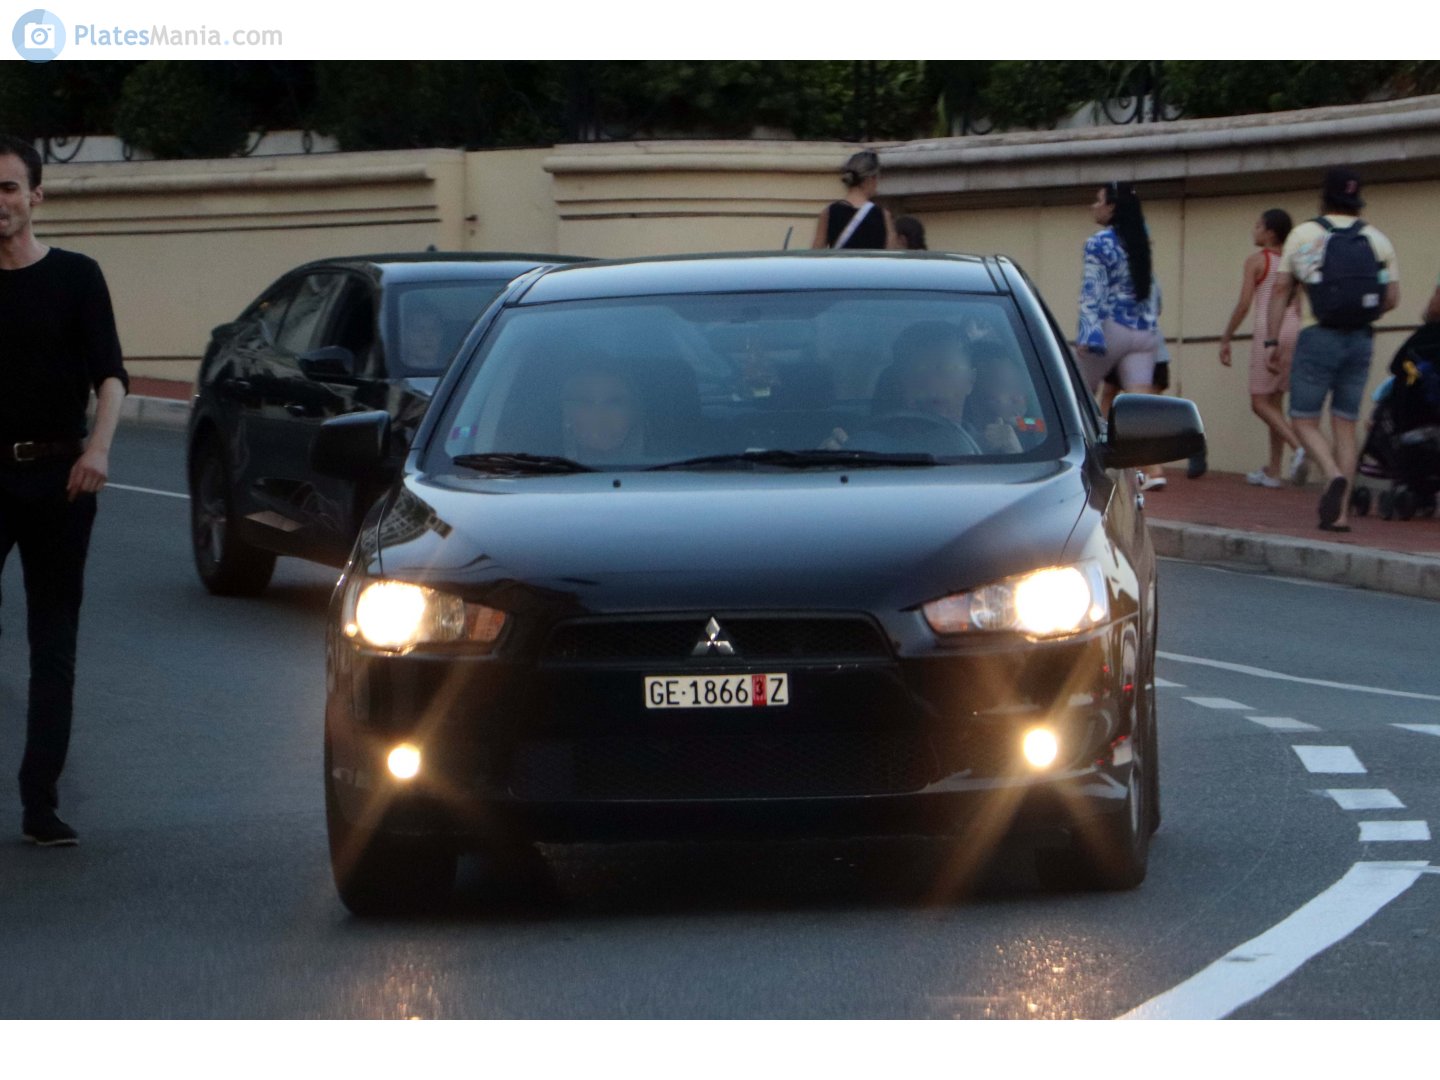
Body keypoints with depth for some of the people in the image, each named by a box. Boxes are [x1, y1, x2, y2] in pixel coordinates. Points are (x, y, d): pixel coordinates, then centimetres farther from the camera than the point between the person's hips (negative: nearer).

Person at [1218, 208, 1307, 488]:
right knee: (1275, 402, 13)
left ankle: (1298, 446, -25)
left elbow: (1243, 305, -9)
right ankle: (1272, 470, 11)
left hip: (1268, 330, -7)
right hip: (1293, 330, 7)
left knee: (1260, 403, -3)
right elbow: (1298, 306, 13)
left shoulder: (1256, 260, -4)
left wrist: (1225, 339, -2)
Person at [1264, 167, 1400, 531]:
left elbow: (1282, 289, -3)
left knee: (1304, 420, 3)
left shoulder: (1304, 234, 0)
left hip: (1320, 337, -3)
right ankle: (1340, 511, 2)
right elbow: (1392, 297, 4)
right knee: (1345, 425, 8)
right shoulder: (1378, 239, 7)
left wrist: (1271, 340, 0)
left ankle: (1333, 475, -26)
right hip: (1361, 340, 3)